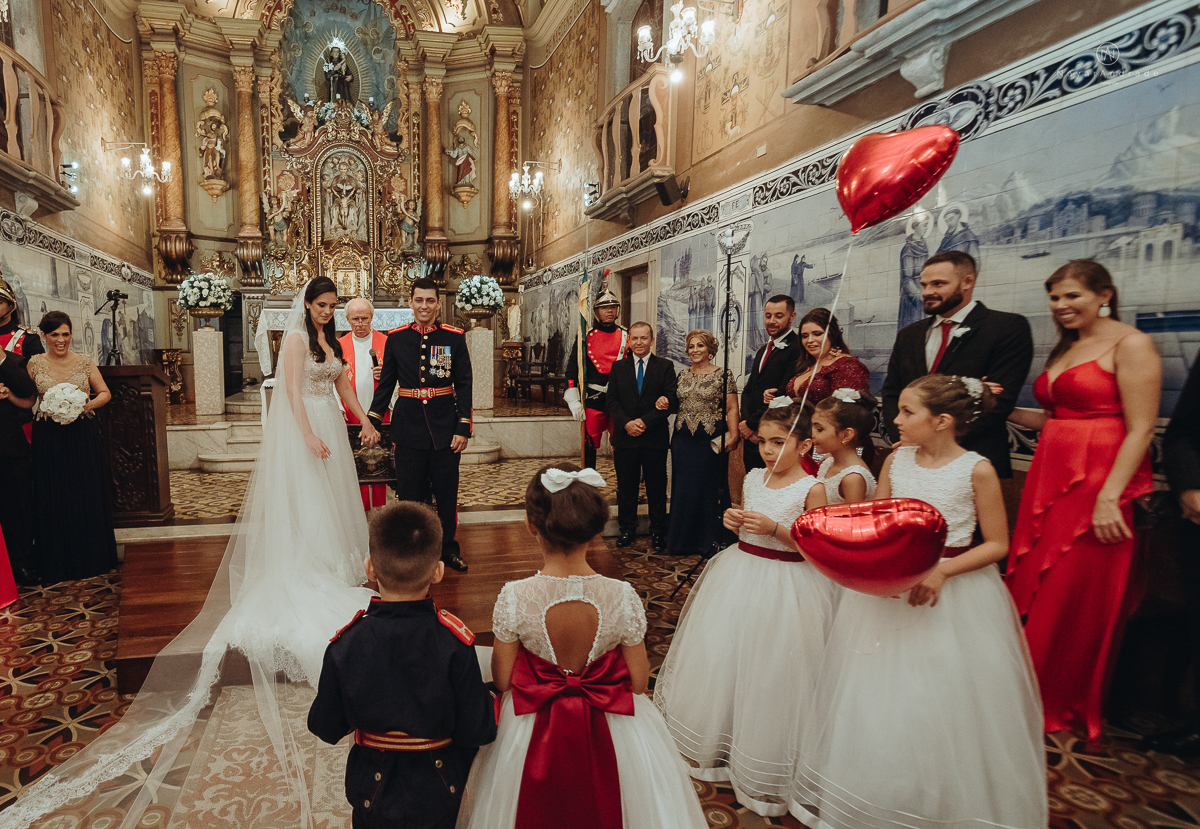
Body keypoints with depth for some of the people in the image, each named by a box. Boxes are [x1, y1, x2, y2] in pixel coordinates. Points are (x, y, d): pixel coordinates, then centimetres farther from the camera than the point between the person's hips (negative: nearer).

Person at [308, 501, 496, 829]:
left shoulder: (345, 646, -24)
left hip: (374, 793, 1)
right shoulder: (455, 642, -28)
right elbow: (476, 732, -22)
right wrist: (493, 696, -3)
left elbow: (325, 728, -11)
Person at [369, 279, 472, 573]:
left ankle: (447, 548, 26)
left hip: (445, 426, 0)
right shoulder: (396, 338, 3)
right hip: (408, 425, 0)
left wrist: (463, 427, -5)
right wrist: (372, 421, 6)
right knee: (408, 493, 8)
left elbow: (464, 385, 1)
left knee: (447, 492, 10)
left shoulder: (454, 337, 0)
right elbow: (386, 383, 10)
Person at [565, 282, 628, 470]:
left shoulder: (626, 336, 8)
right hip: (592, 399, -2)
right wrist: (573, 400, -7)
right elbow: (572, 368, -1)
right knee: (590, 445, 4)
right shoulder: (585, 335, 0)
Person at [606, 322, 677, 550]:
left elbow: (672, 402, -6)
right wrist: (626, 423, -13)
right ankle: (627, 529, 25)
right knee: (626, 486, 10)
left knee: (657, 488, 7)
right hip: (625, 437, 2)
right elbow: (612, 401, 4)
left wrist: (645, 421, -14)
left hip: (655, 438, -1)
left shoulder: (665, 367, 1)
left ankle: (658, 532, 20)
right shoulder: (618, 367, 8)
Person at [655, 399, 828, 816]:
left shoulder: (812, 489, -13)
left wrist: (774, 528, -23)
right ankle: (717, 739, 39)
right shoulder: (753, 478, 3)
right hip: (740, 574, 6)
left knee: (768, 669, 3)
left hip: (785, 584, -6)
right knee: (720, 655, 15)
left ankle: (759, 766, 26)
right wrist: (734, 522, -7)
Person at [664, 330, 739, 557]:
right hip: (683, 440, 5)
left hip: (711, 442, -5)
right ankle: (683, 540, 22)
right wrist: (664, 402, 1)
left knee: (710, 488, 2)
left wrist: (733, 436, -17)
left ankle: (711, 542, 16)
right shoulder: (682, 376, 11)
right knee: (683, 489, 9)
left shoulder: (724, 375, -3)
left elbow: (732, 409, -7)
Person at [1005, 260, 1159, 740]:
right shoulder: (1065, 349, 17)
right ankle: (1039, 698, 29)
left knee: (1079, 596, 3)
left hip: (1098, 484, -7)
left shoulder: (1130, 344, -7)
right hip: (1050, 479, 8)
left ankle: (1072, 705, 24)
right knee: (1034, 590, 11)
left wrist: (1109, 497, -21)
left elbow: (1141, 430, -14)